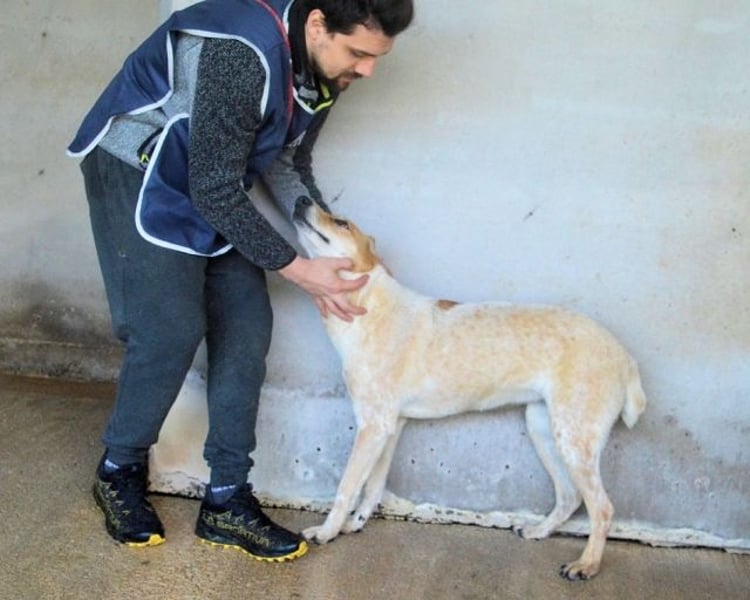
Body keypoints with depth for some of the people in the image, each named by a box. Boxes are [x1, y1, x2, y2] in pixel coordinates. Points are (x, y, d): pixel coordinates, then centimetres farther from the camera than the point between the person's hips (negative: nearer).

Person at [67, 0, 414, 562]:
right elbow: (215, 193, -29)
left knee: (246, 327, -2)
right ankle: (119, 471, 9)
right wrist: (297, 268, -23)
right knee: (172, 328, -16)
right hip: (137, 172, -8)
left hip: (213, 187, 8)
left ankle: (227, 500, 6)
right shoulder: (242, 56, -33)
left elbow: (287, 164, 5)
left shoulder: (322, 69, -7)